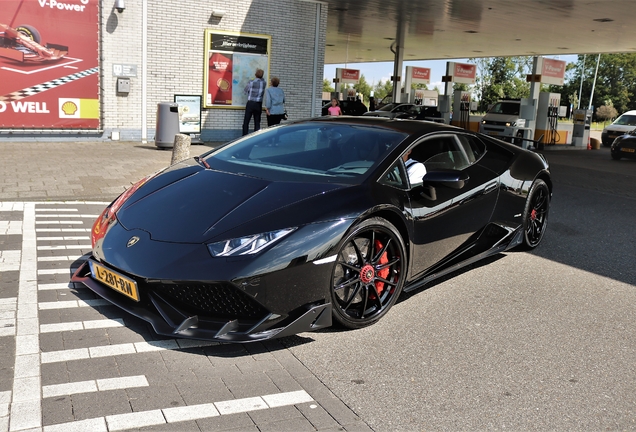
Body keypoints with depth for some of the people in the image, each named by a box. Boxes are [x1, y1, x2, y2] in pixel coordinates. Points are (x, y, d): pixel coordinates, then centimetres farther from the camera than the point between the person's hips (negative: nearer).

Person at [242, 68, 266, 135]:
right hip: (259, 105, 3)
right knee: (257, 123, 7)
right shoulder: (263, 82, 1)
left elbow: (245, 91, 5)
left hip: (250, 104, -3)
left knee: (246, 122, 4)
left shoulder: (251, 82, -9)